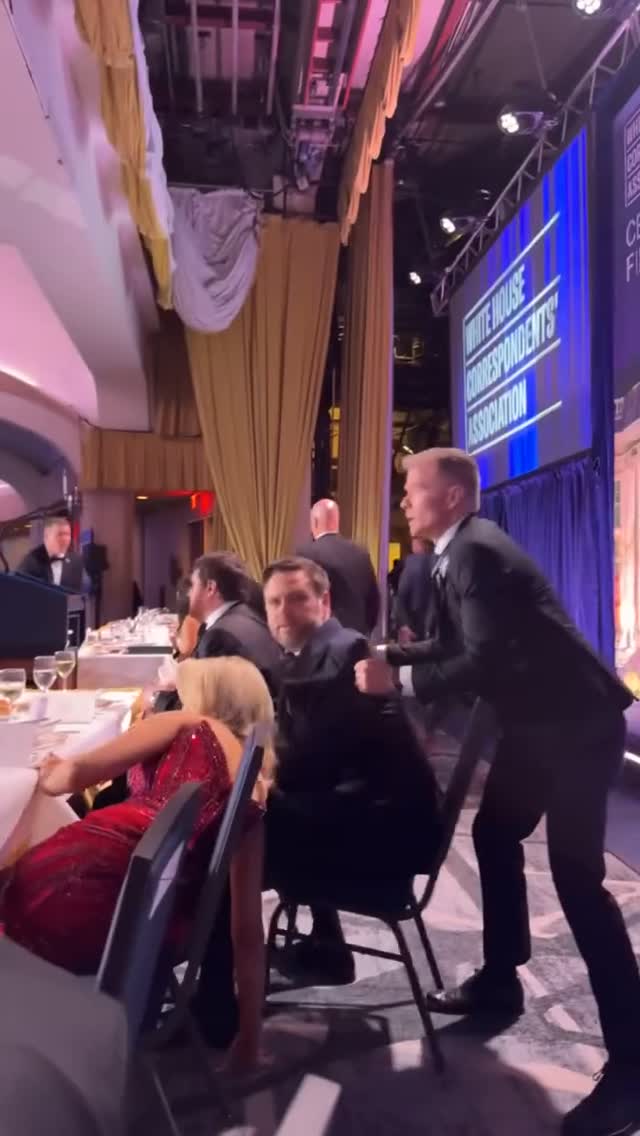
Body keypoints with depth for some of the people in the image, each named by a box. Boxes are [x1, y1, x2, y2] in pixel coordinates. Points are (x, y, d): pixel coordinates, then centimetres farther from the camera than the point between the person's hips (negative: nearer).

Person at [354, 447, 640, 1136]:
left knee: (576, 877, -9)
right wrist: (384, 657, 3)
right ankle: (500, 979, 34)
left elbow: (485, 661, -29)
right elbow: (449, 645, 13)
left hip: (577, 722, -10)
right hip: (537, 719, 10)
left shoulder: (478, 552, -22)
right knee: (493, 835, 17)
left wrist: (398, 681, -28)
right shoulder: (456, 555, 8)